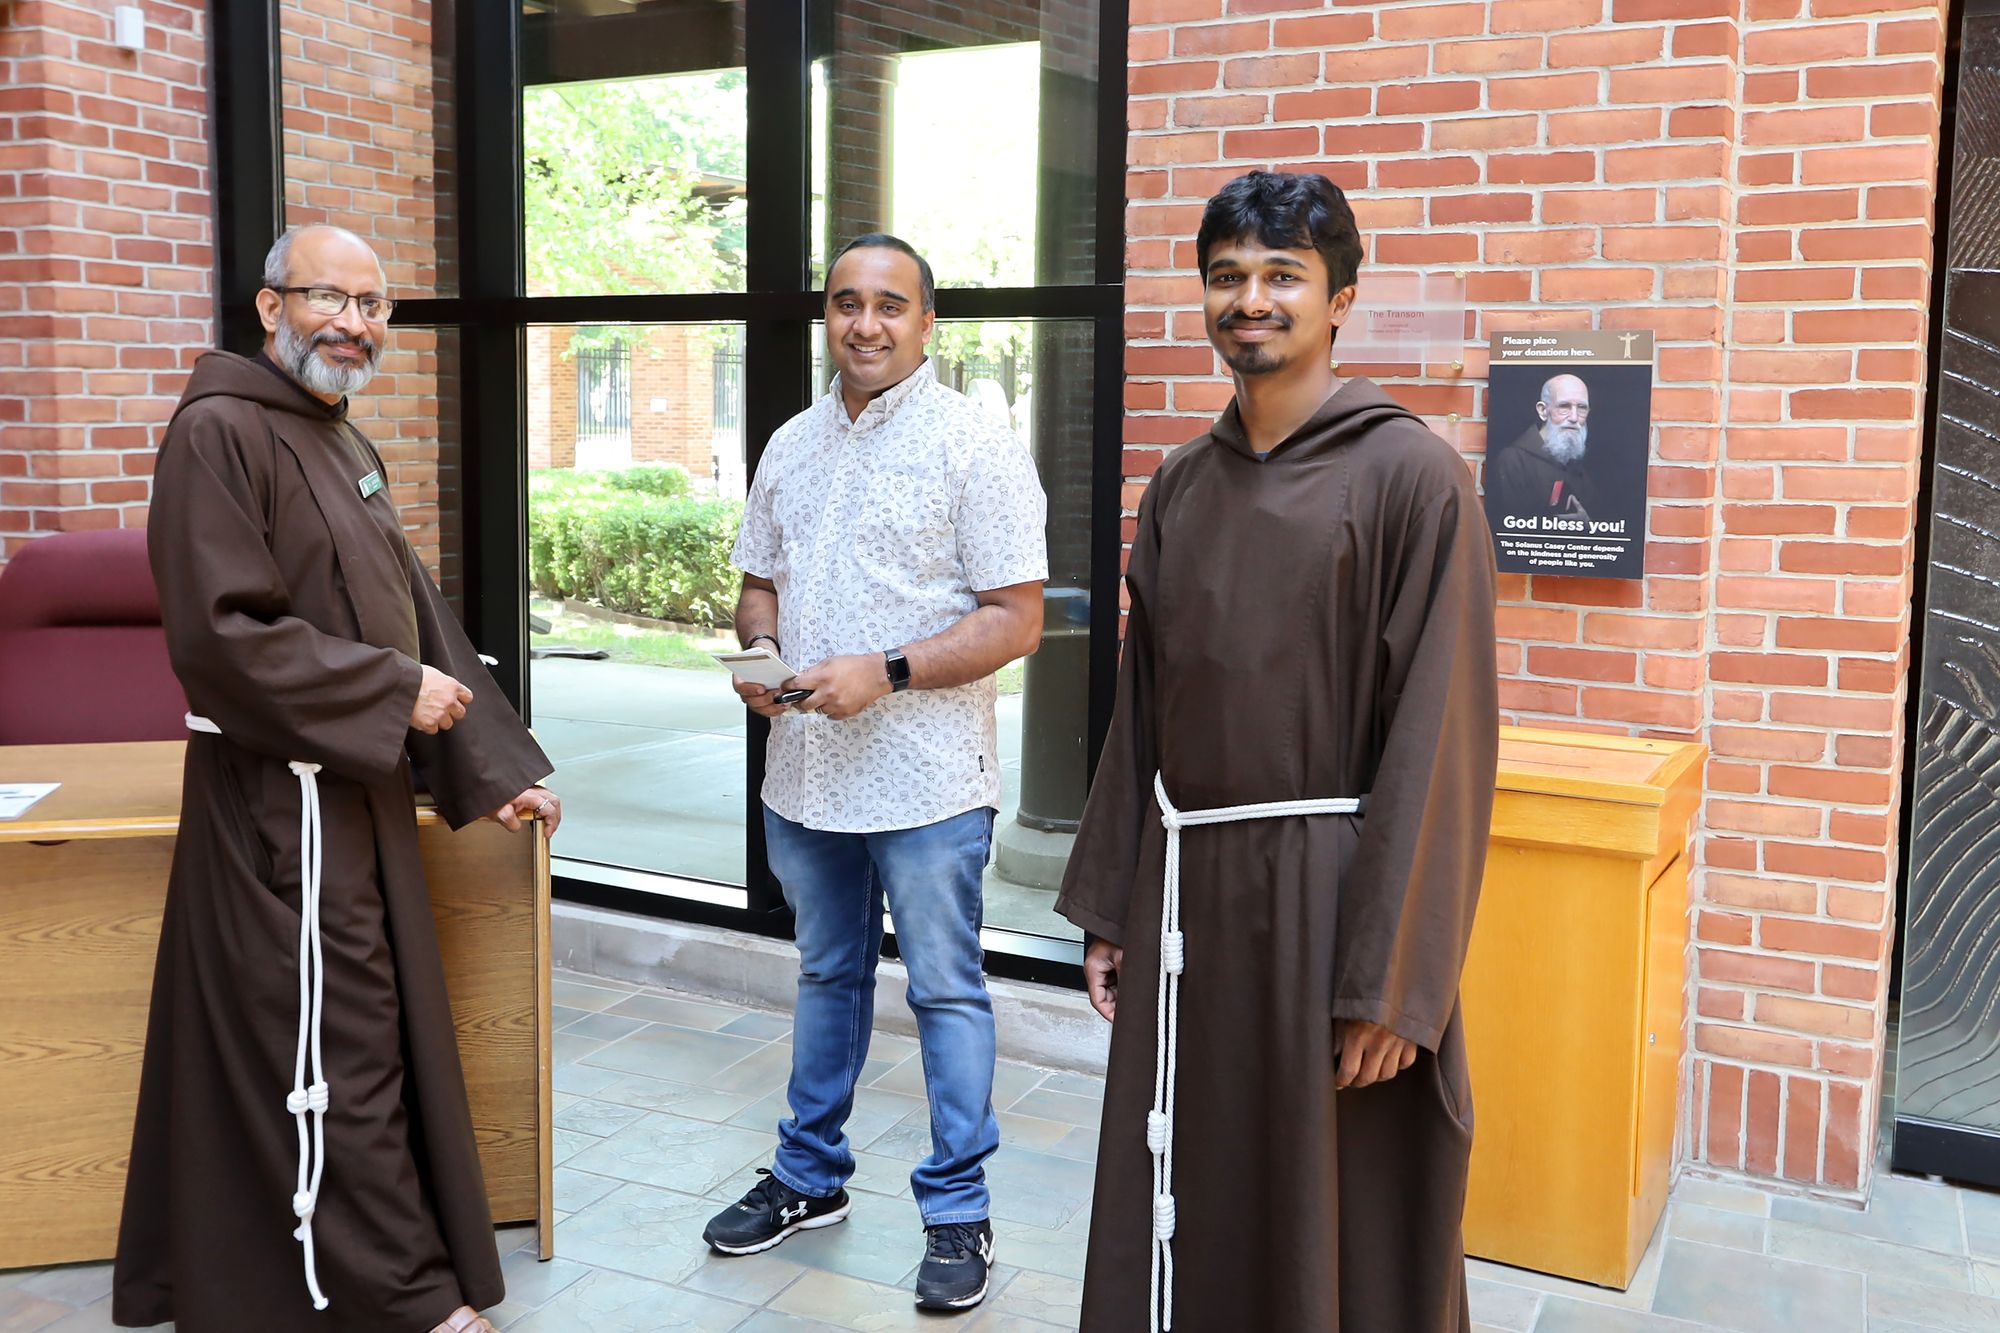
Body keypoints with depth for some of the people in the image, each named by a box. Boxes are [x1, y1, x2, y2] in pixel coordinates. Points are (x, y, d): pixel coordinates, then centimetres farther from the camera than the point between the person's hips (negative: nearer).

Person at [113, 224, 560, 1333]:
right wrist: (394, 691, -16)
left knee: (367, 1034, 16)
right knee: (334, 1047, 0)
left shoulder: (343, 447, 15)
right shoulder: (220, 431, -14)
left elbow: (414, 615, 16)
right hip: (280, 802, -9)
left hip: (353, 789, 9)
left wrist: (490, 766, 12)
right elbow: (220, 631, -22)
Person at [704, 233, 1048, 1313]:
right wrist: (759, 648, -4)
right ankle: (809, 1179, 35)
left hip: (928, 779, -6)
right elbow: (761, 583, 18)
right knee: (827, 977, 20)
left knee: (945, 992, 4)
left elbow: (1016, 618, -14)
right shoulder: (792, 445, 11)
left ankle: (958, 1212, 18)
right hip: (804, 769, 6)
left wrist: (883, 673, -22)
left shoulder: (973, 446, -9)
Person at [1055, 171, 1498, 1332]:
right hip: (1188, 889, 6)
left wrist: (1393, 982, -16)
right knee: (1177, 1232, 16)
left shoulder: (1411, 474, -10)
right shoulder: (1183, 484, 8)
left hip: (1328, 896, -5)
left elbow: (1439, 739, -14)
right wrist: (1109, 907, 11)